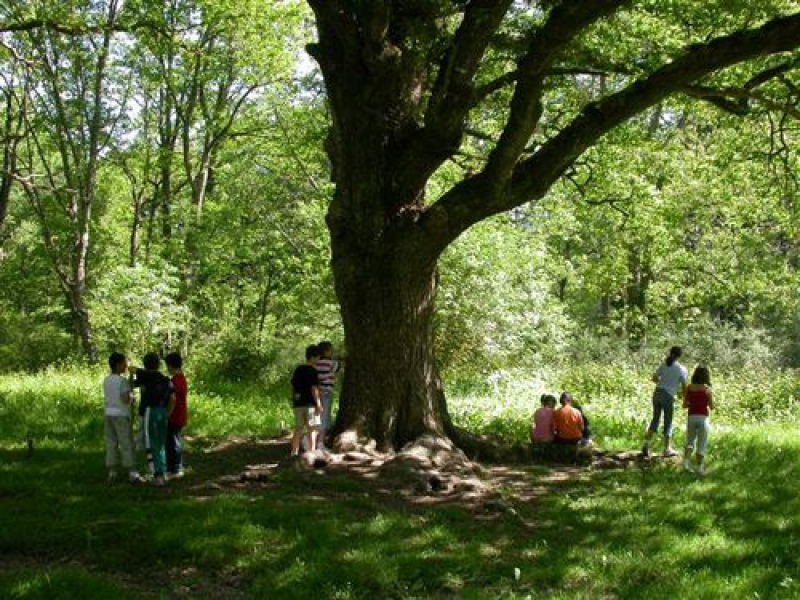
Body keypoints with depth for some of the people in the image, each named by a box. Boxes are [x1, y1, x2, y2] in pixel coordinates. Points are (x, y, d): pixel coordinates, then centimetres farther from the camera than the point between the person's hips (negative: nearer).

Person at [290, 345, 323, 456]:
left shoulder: (298, 370, 12)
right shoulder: (312, 371, -9)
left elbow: (293, 387, 15)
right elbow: (314, 388, -14)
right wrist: (318, 404, -14)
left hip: (298, 403, 6)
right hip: (310, 403, -6)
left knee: (298, 429, 12)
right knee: (312, 429, -1)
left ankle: (294, 453, 12)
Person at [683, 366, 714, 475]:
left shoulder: (689, 387, 1)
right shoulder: (707, 389, -6)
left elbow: (684, 405, 5)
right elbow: (712, 407, -2)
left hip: (691, 417, 2)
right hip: (703, 418, -2)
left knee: (690, 441, 17)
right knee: (701, 445, 6)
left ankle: (686, 460, -4)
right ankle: (700, 467, 5)